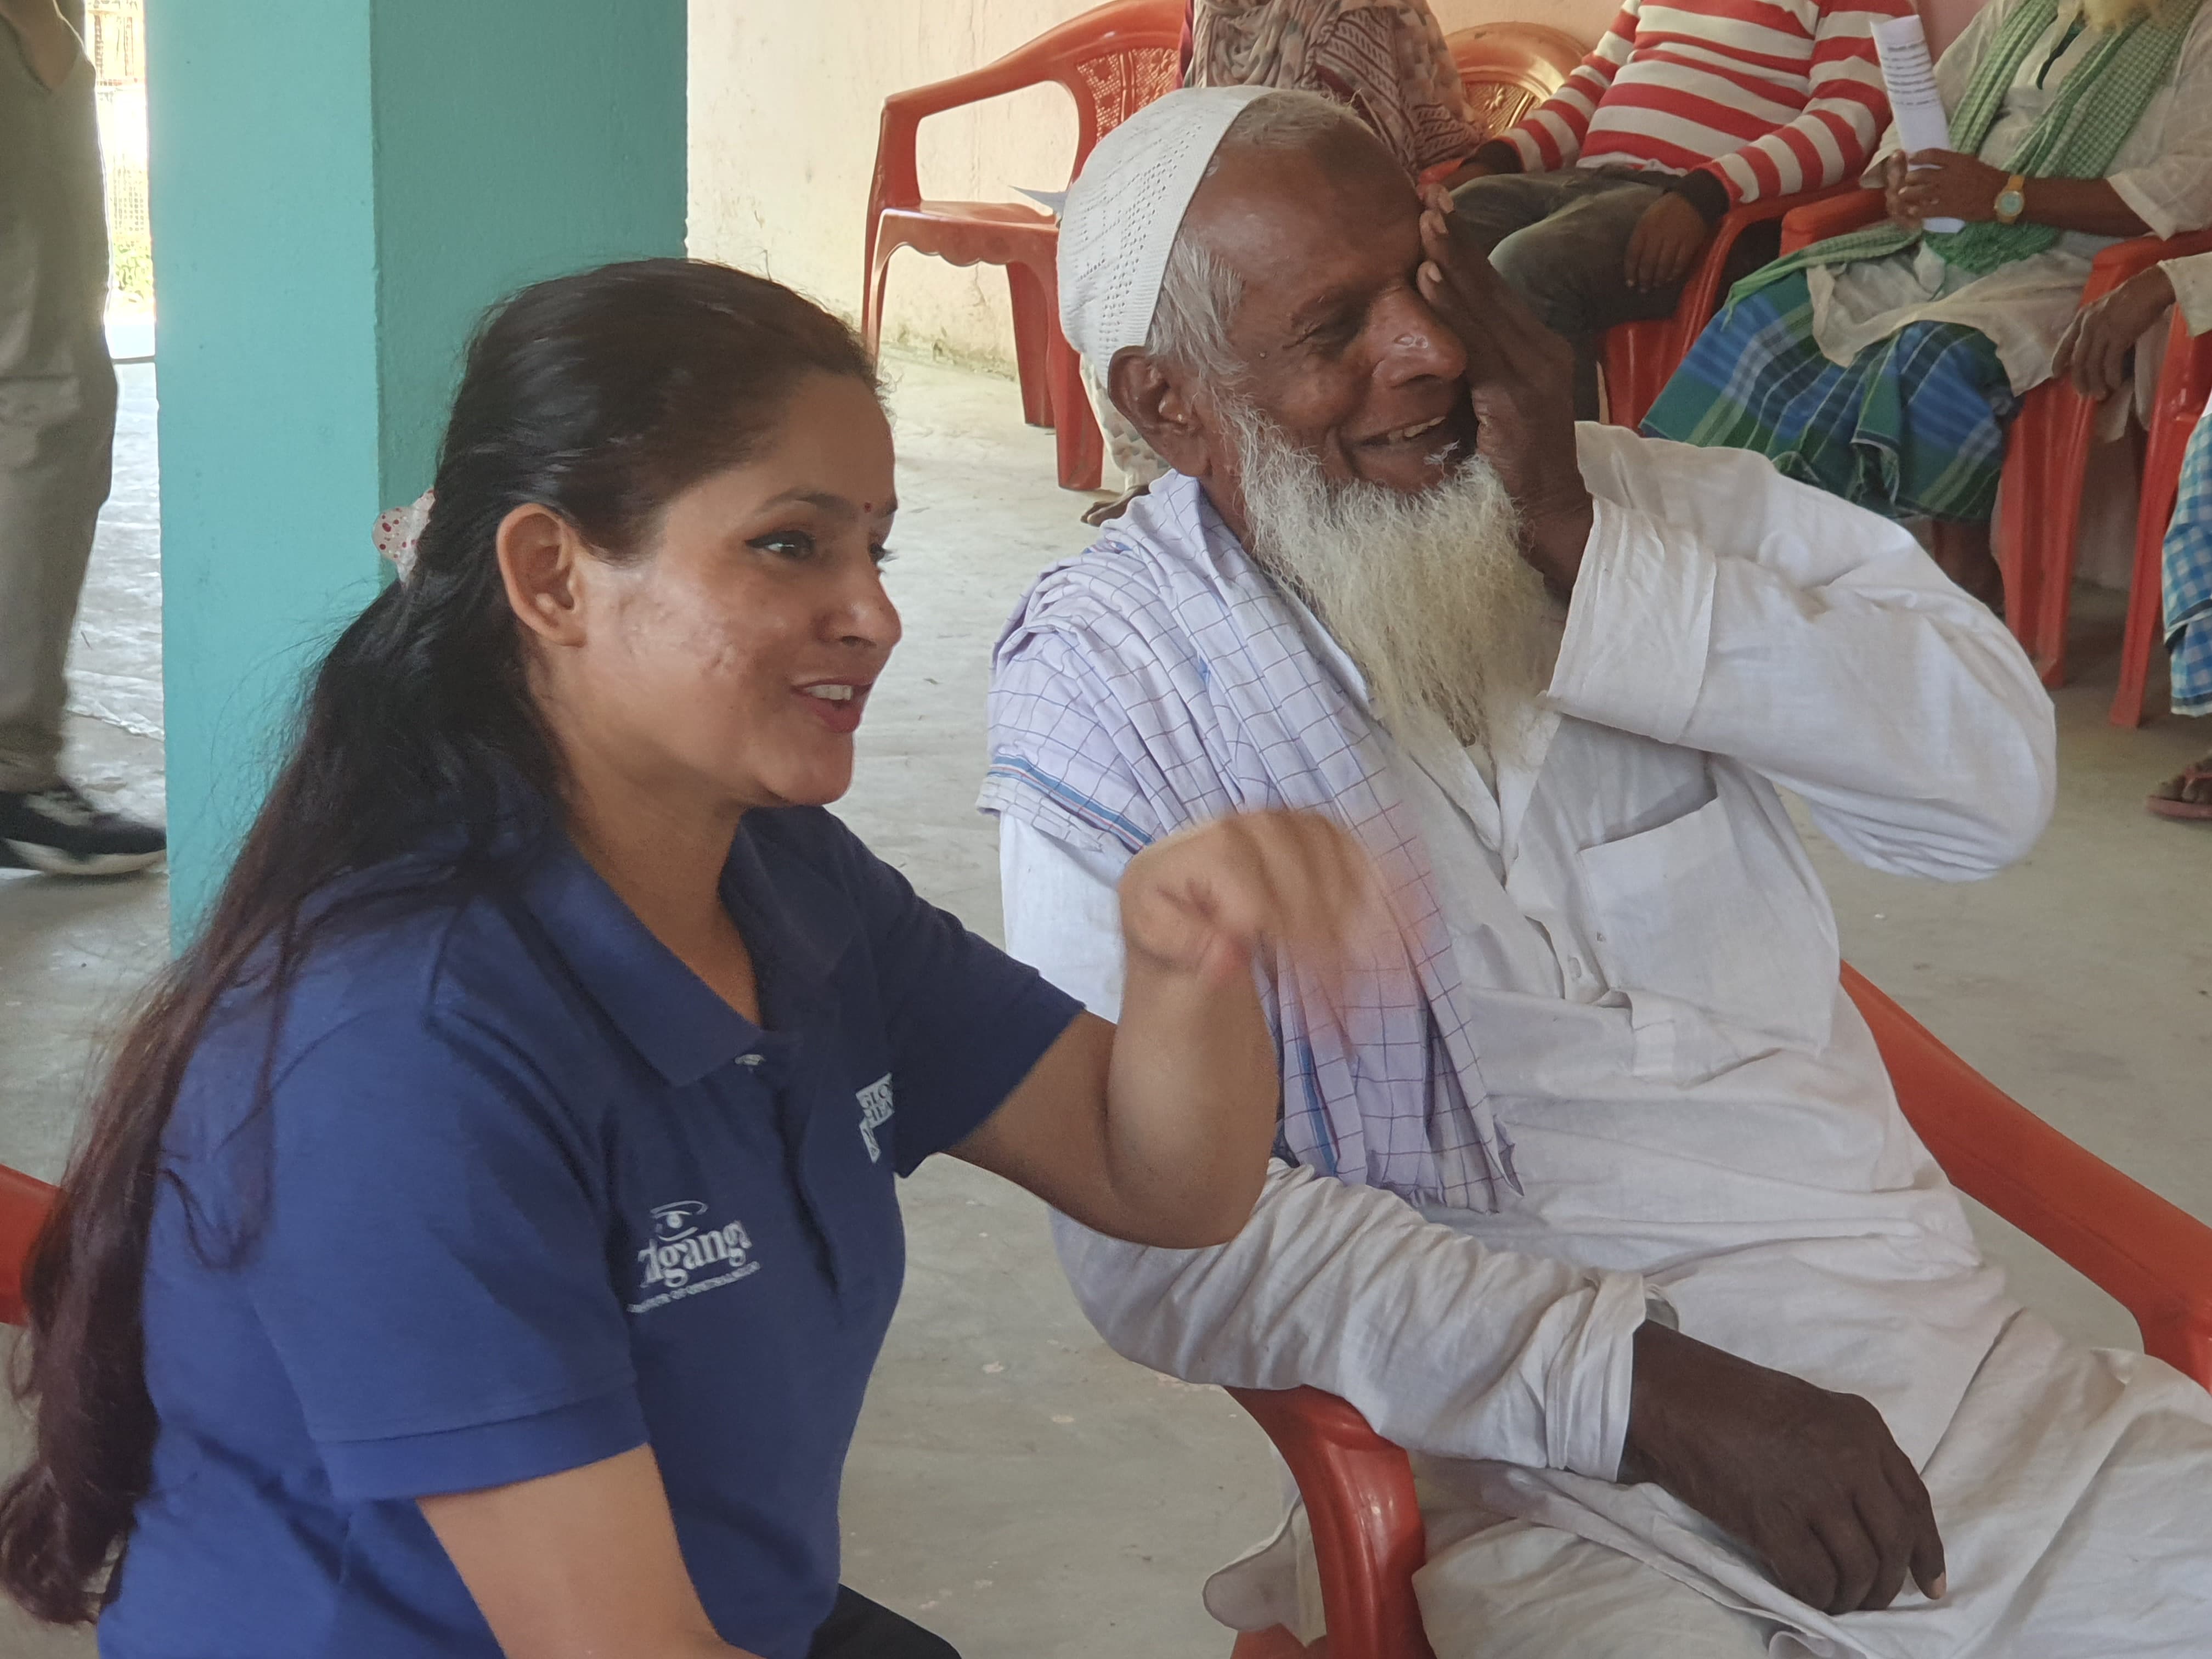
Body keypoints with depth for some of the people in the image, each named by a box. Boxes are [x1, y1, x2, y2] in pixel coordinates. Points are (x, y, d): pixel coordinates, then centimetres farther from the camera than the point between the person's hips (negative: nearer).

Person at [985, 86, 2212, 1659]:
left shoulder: (1653, 503, 6)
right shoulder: (1106, 689, -5)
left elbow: (1993, 776, -7)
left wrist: (1585, 545, -14)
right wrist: (1649, 1390, -18)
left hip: (1938, 1342, 4)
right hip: (1547, 1477, -4)